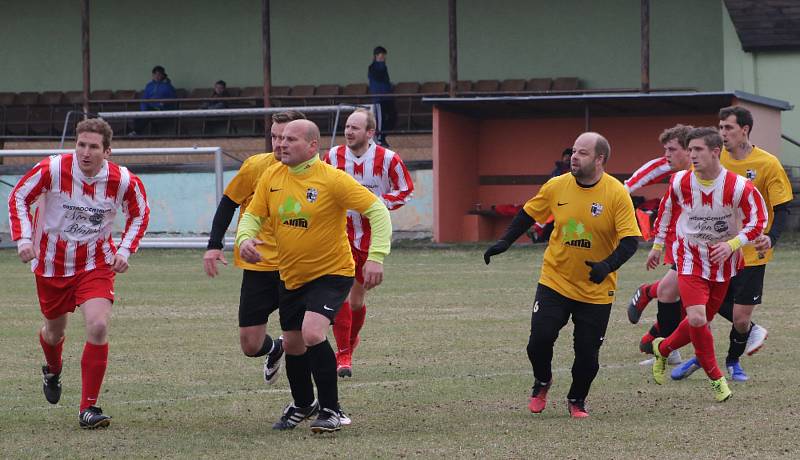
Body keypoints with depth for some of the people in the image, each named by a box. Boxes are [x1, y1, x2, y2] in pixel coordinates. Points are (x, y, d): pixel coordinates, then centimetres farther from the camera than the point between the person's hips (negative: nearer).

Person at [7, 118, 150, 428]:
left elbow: (139, 215, 6)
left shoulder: (123, 181, -14)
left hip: (96, 264, -1)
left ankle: (88, 408, -12)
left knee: (98, 327, -21)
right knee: (55, 330, 17)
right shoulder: (52, 169, -19)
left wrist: (124, 251, -6)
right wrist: (23, 238, -14)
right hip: (51, 262, 1)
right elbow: (18, 197, -3)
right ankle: (53, 371, 56)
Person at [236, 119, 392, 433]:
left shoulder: (332, 179, -18)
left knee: (312, 333, -25)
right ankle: (303, 405, 41)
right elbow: (253, 214, 8)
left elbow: (377, 210, -16)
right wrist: (245, 238, -15)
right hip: (291, 276, 6)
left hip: (332, 273, -6)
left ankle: (330, 410, -11)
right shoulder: (271, 177, -2)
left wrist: (376, 257, -25)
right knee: (293, 344, 15)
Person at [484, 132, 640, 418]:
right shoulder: (556, 187, -5)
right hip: (555, 281, 2)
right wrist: (504, 242, 1)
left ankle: (577, 400, 27)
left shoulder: (617, 194, -14)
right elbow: (529, 214, 11)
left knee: (587, 353, -1)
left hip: (596, 291, -2)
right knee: (539, 340, -9)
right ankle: (542, 383, 24)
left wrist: (607, 265, -32)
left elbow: (630, 241, -17)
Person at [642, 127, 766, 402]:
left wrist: (731, 245, -22)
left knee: (701, 322, 10)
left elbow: (758, 222, -8)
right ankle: (716, 379, -1)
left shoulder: (739, 187, -18)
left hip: (723, 262, 1)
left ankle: (662, 348, 39)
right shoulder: (680, 182, -11)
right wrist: (657, 246, 17)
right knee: (697, 319, -18)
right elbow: (666, 211, 9)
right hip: (690, 258, -1)